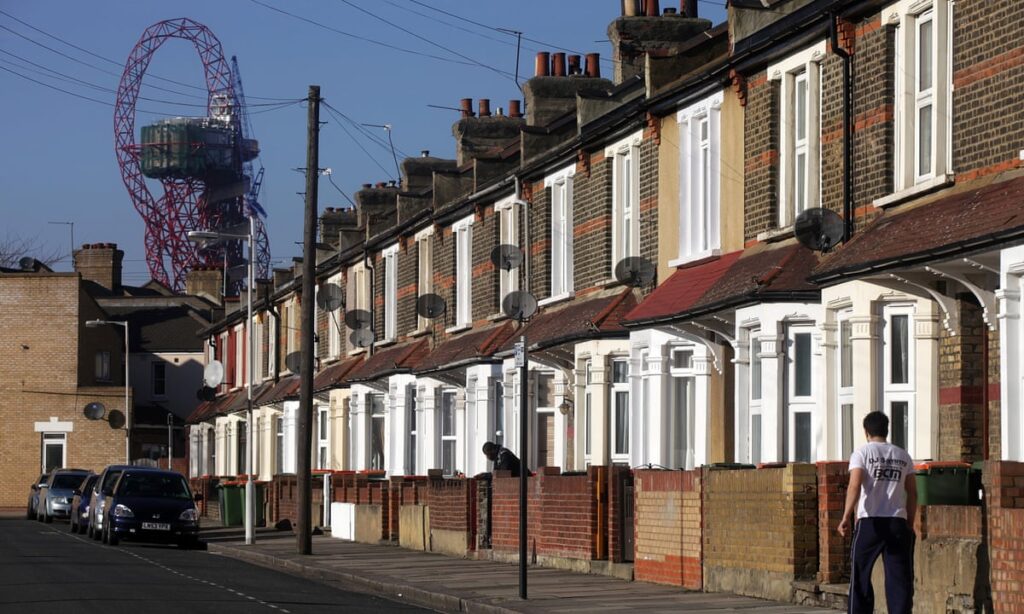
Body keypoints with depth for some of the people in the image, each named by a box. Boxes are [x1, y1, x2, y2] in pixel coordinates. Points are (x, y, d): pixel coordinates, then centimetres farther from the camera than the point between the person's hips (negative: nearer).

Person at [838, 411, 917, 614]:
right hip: (897, 522, 3)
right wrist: (910, 523, 18)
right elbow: (912, 493, 11)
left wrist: (846, 517, -19)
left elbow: (855, 486, -14)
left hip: (870, 522, -3)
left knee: (860, 574, 6)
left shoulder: (862, 452, -1)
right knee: (899, 577, 3)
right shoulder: (903, 456, 12)